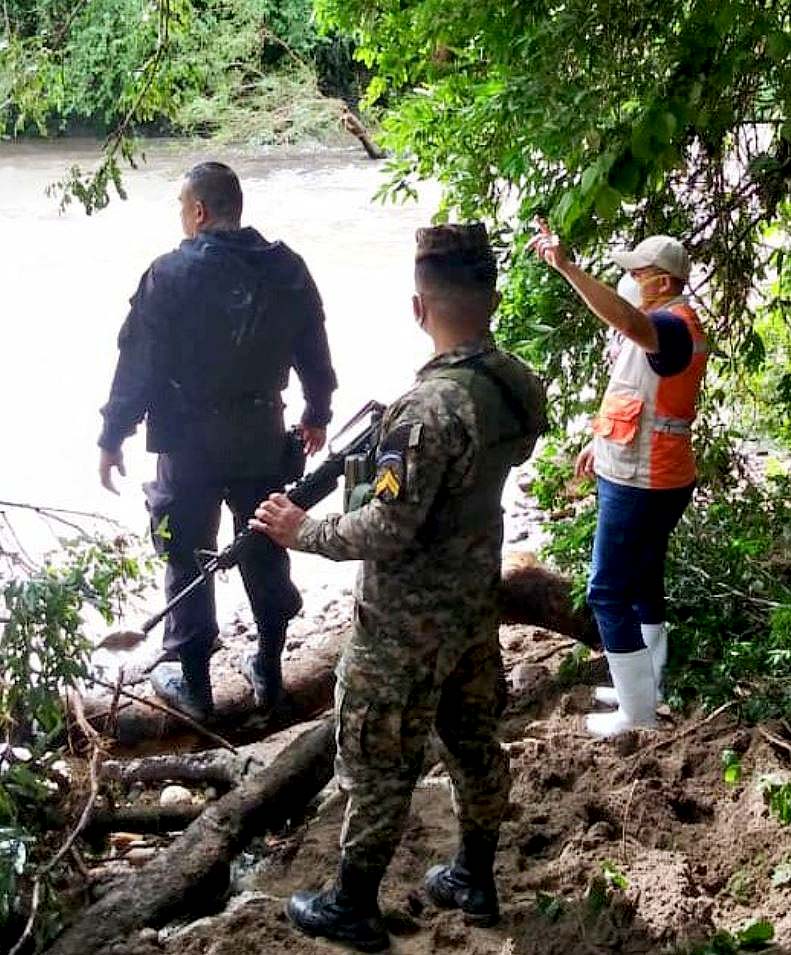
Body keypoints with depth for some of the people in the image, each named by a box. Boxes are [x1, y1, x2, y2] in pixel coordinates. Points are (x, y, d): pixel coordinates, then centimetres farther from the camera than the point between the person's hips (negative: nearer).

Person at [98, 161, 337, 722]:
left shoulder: (172, 274, -14)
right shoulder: (287, 269, -1)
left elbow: (138, 365, -13)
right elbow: (314, 352, 7)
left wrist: (113, 438, -3)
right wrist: (317, 415, 22)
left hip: (189, 444, -4)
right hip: (262, 440, 4)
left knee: (189, 560, 9)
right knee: (266, 552, 17)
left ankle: (193, 685, 18)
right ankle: (269, 671, 28)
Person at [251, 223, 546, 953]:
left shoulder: (431, 407, -29)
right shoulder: (518, 383, -4)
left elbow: (385, 533, -26)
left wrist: (300, 530, -12)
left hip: (405, 627, -8)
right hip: (475, 606, 8)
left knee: (378, 765, 8)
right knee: (474, 742, 21)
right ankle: (475, 880, 39)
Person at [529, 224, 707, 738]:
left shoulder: (673, 326, -23)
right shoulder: (665, 325, 11)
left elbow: (628, 321, -46)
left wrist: (567, 266, -53)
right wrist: (602, 440, 25)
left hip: (641, 486, -11)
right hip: (647, 479, 11)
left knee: (609, 592, -4)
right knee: (642, 583, 19)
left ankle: (639, 714, 5)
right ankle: (647, 688, 33)